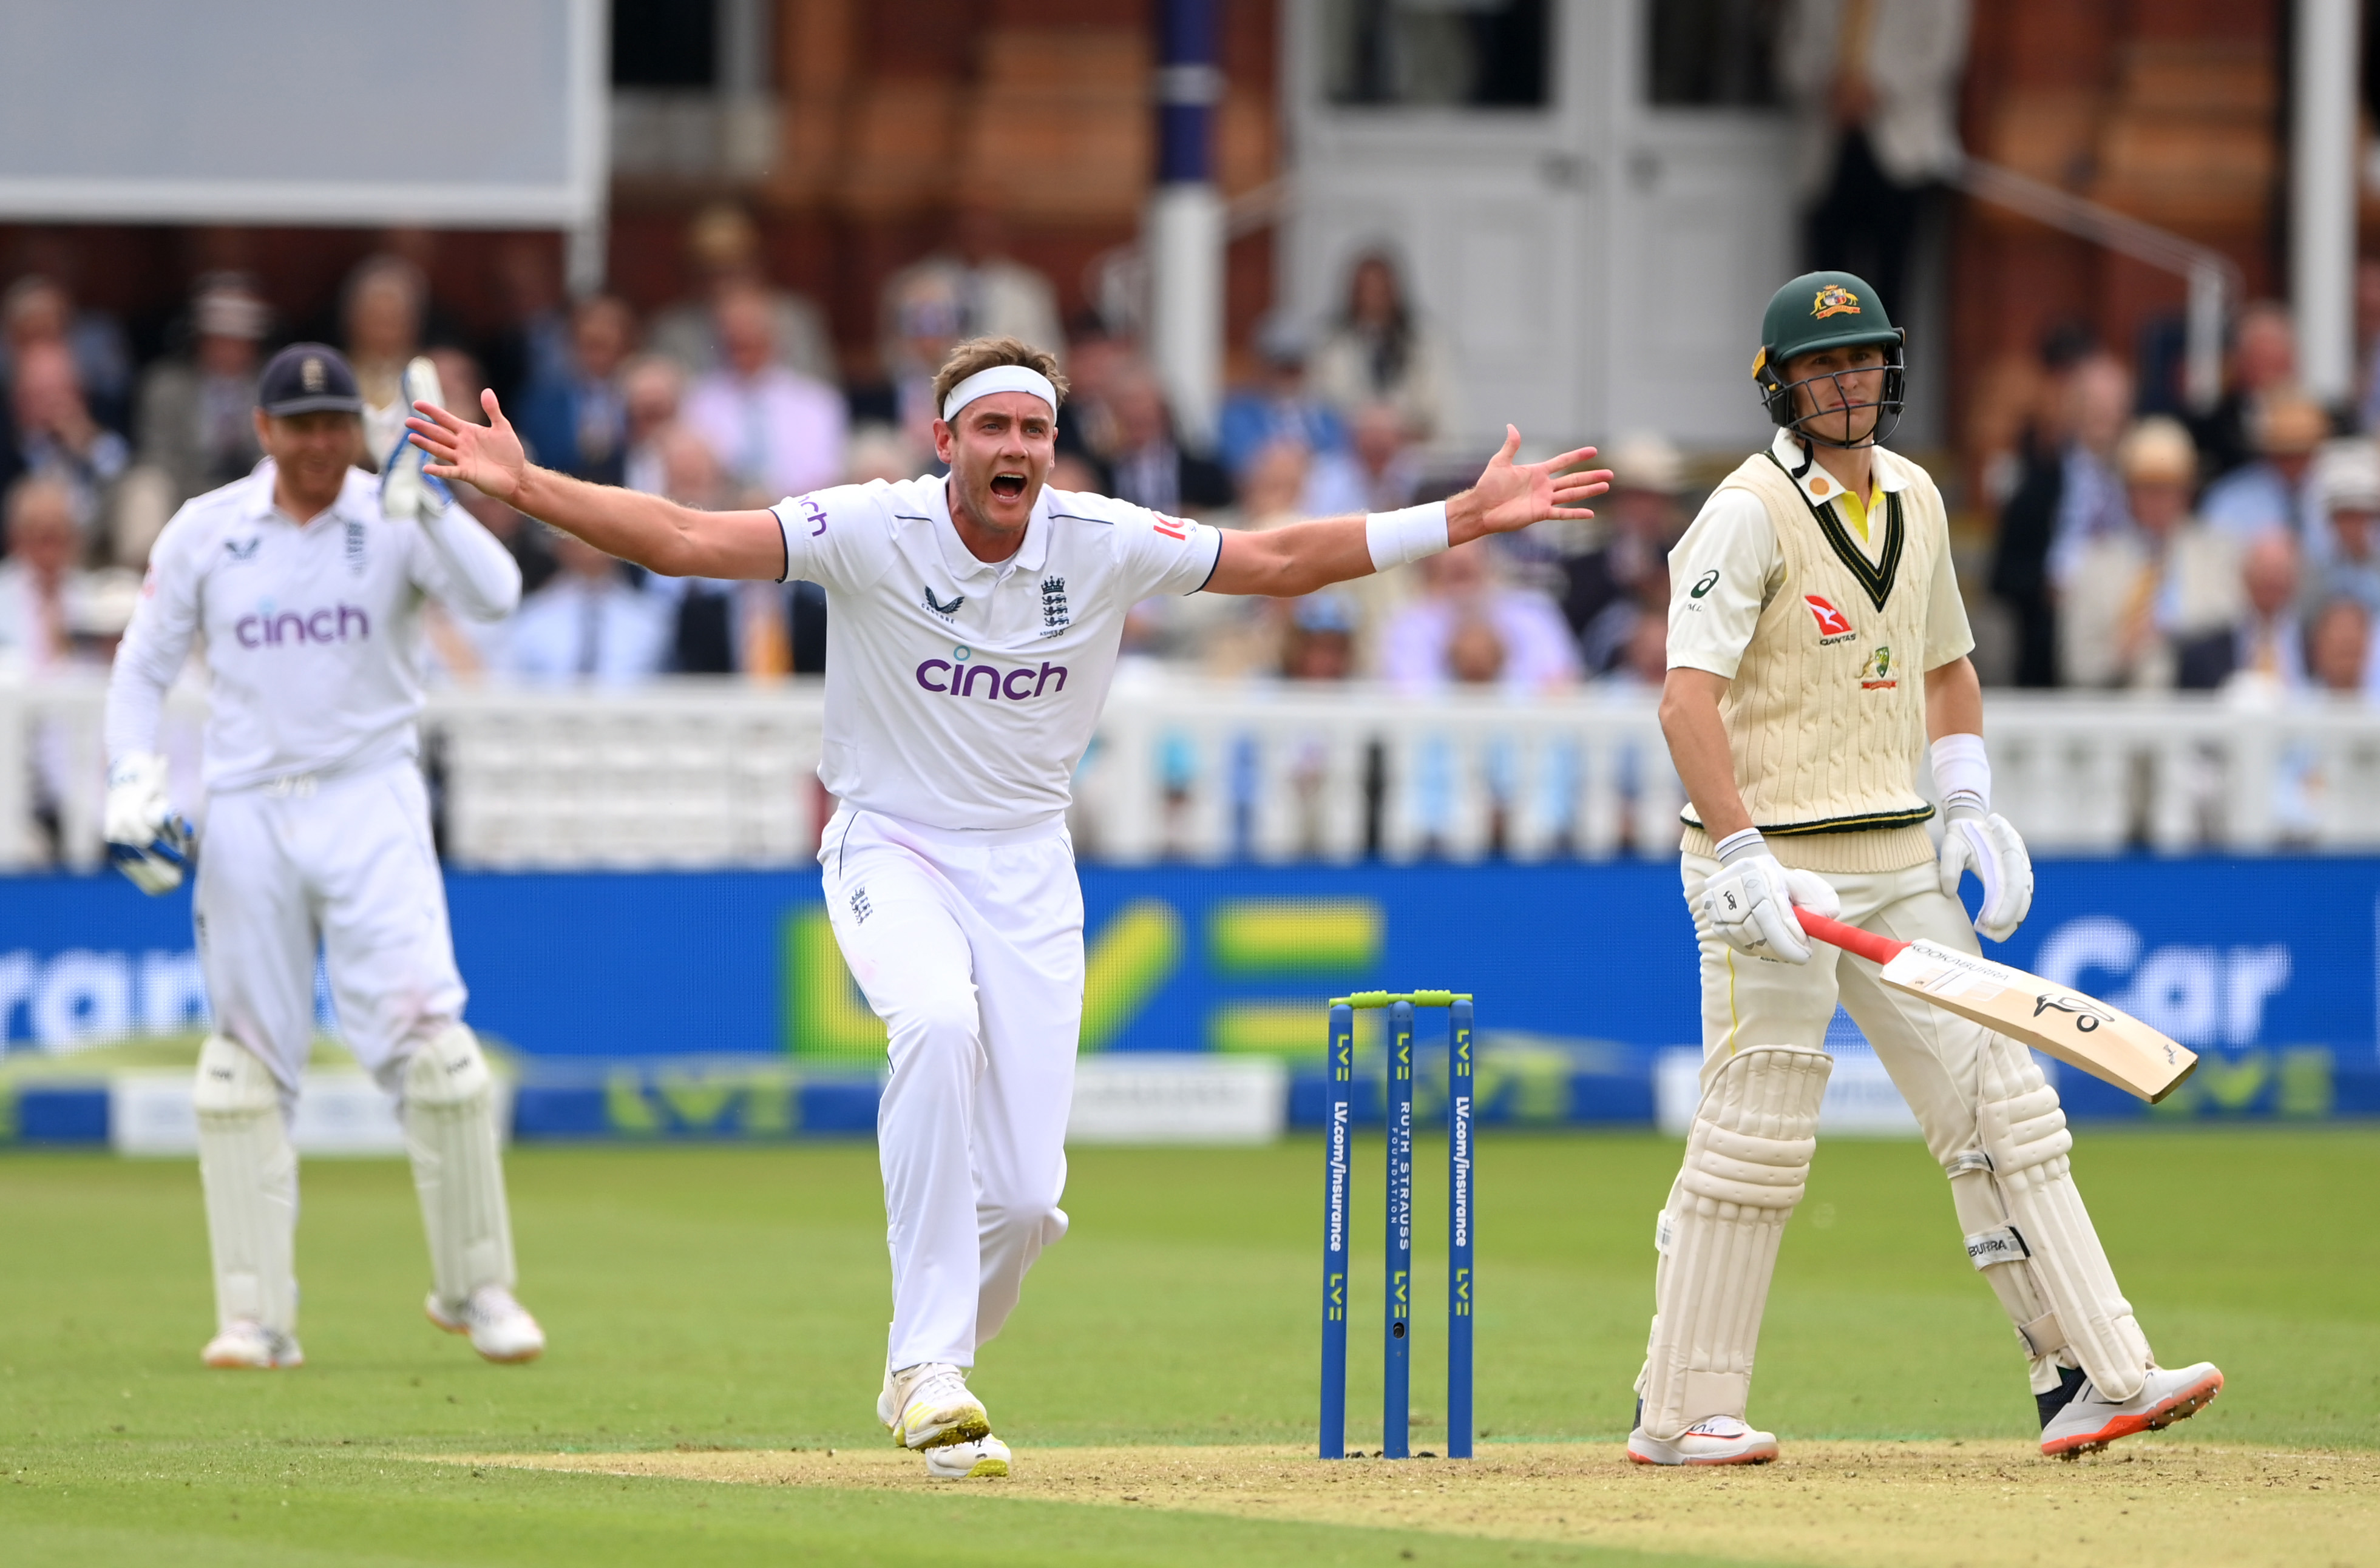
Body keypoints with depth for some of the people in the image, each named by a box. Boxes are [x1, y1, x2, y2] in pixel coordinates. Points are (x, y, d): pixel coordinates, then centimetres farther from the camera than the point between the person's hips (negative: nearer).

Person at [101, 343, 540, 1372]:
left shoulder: (395, 521, 0)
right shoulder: (203, 532, 5)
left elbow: (495, 597, -17)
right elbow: (142, 667, 11)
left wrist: (428, 507, -30)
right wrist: (133, 786, -3)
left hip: (370, 804, -2)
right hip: (245, 813, 2)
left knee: (425, 1037, -12)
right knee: (245, 1062, 1)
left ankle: (474, 1287, 1)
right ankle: (256, 1316, 5)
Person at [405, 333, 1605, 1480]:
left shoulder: (1103, 545, -7)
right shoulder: (871, 533, -15)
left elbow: (1278, 562, 1)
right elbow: (682, 539, -20)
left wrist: (1470, 516, -5)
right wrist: (525, 488, -33)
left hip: (1027, 866, 3)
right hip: (890, 852, -3)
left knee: (1025, 1196, -6)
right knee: (941, 1023, -36)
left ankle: (920, 1378, 25)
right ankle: (930, 1365, -31)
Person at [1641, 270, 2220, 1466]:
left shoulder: (1914, 500, 12)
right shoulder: (1751, 514, -12)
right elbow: (1688, 698, -21)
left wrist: (1971, 809, 11)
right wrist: (1742, 858, -29)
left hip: (1899, 862, 7)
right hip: (1774, 865, -7)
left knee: (1996, 1105, 2)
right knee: (1757, 1134, -4)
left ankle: (2093, 1379, 0)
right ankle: (1679, 1413, 6)